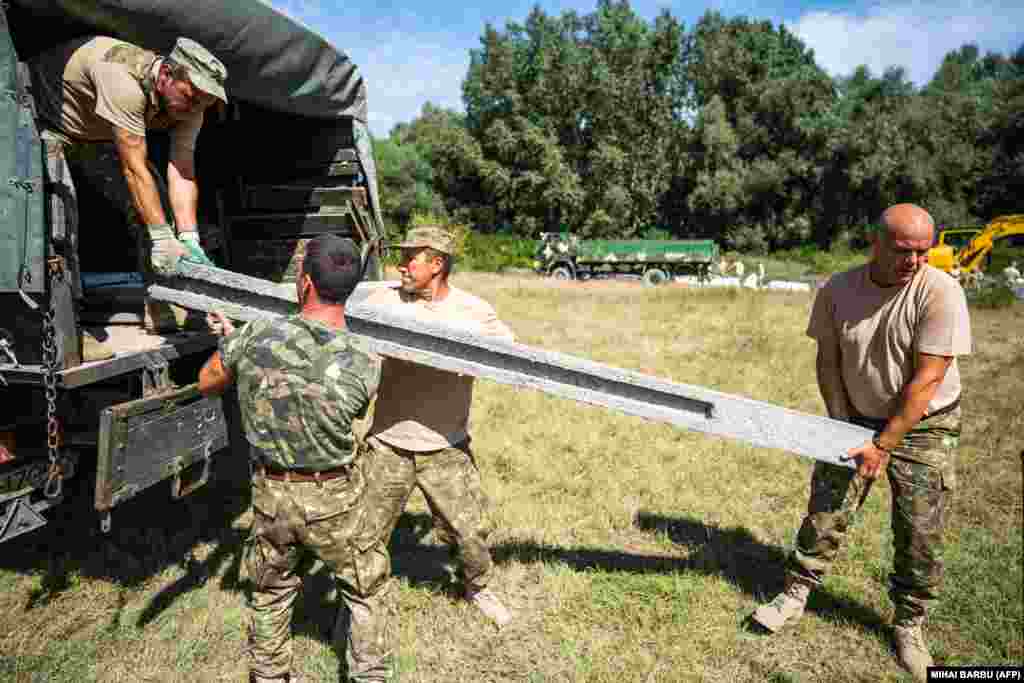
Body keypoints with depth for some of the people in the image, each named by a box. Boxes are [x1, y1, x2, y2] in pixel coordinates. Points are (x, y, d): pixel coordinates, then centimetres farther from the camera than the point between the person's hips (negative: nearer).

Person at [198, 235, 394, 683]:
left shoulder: (254, 338, -17)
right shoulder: (365, 367, -19)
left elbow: (206, 384, 3)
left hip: (271, 494, 3)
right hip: (337, 500, -2)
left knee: (270, 592, 27)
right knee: (368, 591, 20)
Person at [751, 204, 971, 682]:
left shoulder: (940, 293, -20)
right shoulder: (837, 291, -9)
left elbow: (927, 379, -21)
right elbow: (828, 362, -2)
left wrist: (884, 445, -20)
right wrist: (844, 427, -7)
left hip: (923, 427, -2)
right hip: (857, 420, 3)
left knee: (920, 534, 4)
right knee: (825, 512, 4)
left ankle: (909, 624, 26)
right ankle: (795, 595, 21)